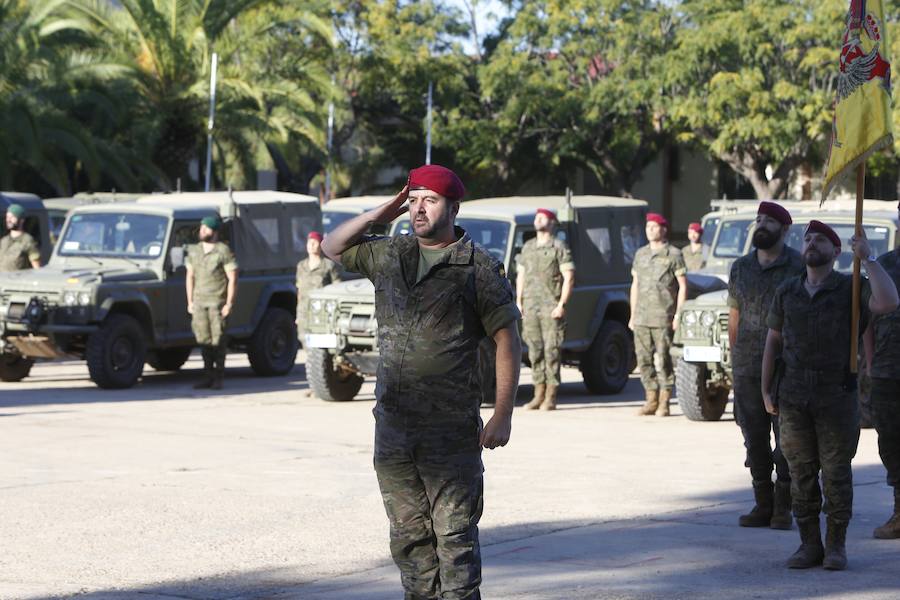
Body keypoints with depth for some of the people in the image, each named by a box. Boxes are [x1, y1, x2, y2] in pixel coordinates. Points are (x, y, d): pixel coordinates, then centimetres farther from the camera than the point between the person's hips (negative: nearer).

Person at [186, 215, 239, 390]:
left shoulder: (224, 251, -6)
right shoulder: (194, 250, 11)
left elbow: (232, 279, -7)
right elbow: (190, 277, 16)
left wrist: (229, 303, -12)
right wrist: (190, 302, 10)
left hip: (218, 302, -5)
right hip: (199, 302, 5)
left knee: (219, 341, -3)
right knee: (204, 340, 6)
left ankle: (219, 377, 3)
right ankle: (208, 375, 12)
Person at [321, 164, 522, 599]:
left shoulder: (479, 268, -4)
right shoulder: (389, 255, 12)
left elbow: (508, 340, -4)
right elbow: (332, 248, 23)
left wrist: (502, 415, -11)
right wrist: (376, 216, 5)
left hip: (452, 430, -5)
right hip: (393, 425, 6)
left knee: (455, 533, -6)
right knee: (409, 535, 10)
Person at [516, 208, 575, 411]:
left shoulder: (559, 247, -1)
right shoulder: (527, 247, 16)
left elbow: (569, 278, -6)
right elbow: (521, 276, 20)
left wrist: (561, 305, -13)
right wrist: (518, 302, 10)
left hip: (551, 307, -6)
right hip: (530, 306, 6)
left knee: (551, 350, -7)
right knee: (534, 350, 5)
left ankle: (551, 397, -5)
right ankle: (539, 394, 11)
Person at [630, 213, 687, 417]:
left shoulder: (673, 254, -1)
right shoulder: (640, 254, 15)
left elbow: (682, 286, -2)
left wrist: (678, 315, -9)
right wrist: (632, 315, 14)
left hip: (663, 317, -5)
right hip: (642, 316, 5)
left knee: (664, 359, -5)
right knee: (644, 358, 4)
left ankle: (664, 403, 0)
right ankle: (651, 400, 13)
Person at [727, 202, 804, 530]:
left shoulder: (799, 267, -2)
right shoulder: (740, 268, 12)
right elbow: (734, 316, 15)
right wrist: (733, 360, 10)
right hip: (747, 368, 4)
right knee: (754, 438, 6)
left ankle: (783, 508, 4)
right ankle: (763, 505, 13)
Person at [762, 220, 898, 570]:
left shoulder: (851, 289, -4)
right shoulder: (786, 292, 6)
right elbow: (773, 340, 14)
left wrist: (867, 258, -19)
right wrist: (766, 390, 9)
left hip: (837, 396, -3)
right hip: (794, 397, 3)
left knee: (836, 473, 0)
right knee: (802, 473, 4)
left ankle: (836, 547, 10)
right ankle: (809, 546, 11)